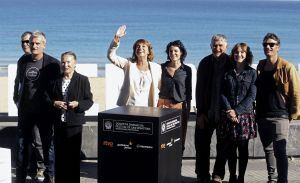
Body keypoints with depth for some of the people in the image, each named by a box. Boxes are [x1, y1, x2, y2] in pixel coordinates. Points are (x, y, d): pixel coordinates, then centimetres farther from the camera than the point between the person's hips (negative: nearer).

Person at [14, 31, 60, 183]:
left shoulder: (52, 63, -10)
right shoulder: (23, 60, 2)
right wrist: (16, 98, 17)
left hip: (44, 111, -4)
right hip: (25, 110, 4)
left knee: (48, 145, 4)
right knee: (22, 144, 12)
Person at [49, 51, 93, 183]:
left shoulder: (83, 80, -1)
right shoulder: (55, 80, 9)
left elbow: (89, 101, -1)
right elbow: (49, 98, 13)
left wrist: (77, 104, -18)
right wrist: (54, 103, -8)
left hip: (74, 124, -3)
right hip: (58, 123, 3)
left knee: (74, 155, 3)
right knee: (59, 155, 8)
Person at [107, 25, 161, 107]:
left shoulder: (156, 68, 8)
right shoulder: (129, 64, 6)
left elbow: (162, 87, 14)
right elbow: (111, 55, -4)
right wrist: (116, 39, -15)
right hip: (127, 106, 0)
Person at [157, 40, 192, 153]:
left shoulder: (187, 70, 4)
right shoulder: (162, 67, 7)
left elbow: (189, 92, 7)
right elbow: (157, 87, 10)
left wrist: (188, 109, 4)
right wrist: (158, 105, 5)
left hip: (180, 106, 0)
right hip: (163, 105, 1)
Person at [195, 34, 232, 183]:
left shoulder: (231, 64, -2)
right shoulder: (205, 63, 4)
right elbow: (199, 89, 3)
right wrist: (200, 112, -3)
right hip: (206, 112, 1)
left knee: (223, 145, 6)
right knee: (202, 144, 2)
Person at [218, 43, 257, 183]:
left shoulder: (252, 73, 3)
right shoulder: (228, 73, 10)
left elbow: (251, 95, -4)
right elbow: (222, 93, 4)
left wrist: (237, 111, -12)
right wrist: (229, 111, -10)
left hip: (245, 115, -2)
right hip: (228, 116, 2)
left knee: (243, 149, 2)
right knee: (230, 149, 4)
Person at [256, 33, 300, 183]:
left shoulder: (287, 67, -6)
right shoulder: (260, 66, 11)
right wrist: (257, 113, 13)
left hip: (280, 116, -6)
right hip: (262, 116, 6)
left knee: (280, 151, -11)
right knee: (268, 149, 14)